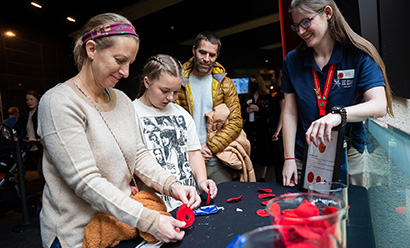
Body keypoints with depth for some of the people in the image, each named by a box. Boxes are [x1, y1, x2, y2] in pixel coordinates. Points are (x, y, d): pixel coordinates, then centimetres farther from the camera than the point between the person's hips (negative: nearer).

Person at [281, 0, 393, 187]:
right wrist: (289, 159, -6)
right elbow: (290, 112, -1)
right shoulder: (292, 61, 2)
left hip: (348, 158, -1)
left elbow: (380, 105, -18)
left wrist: (338, 114, -38)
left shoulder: (359, 56, -5)